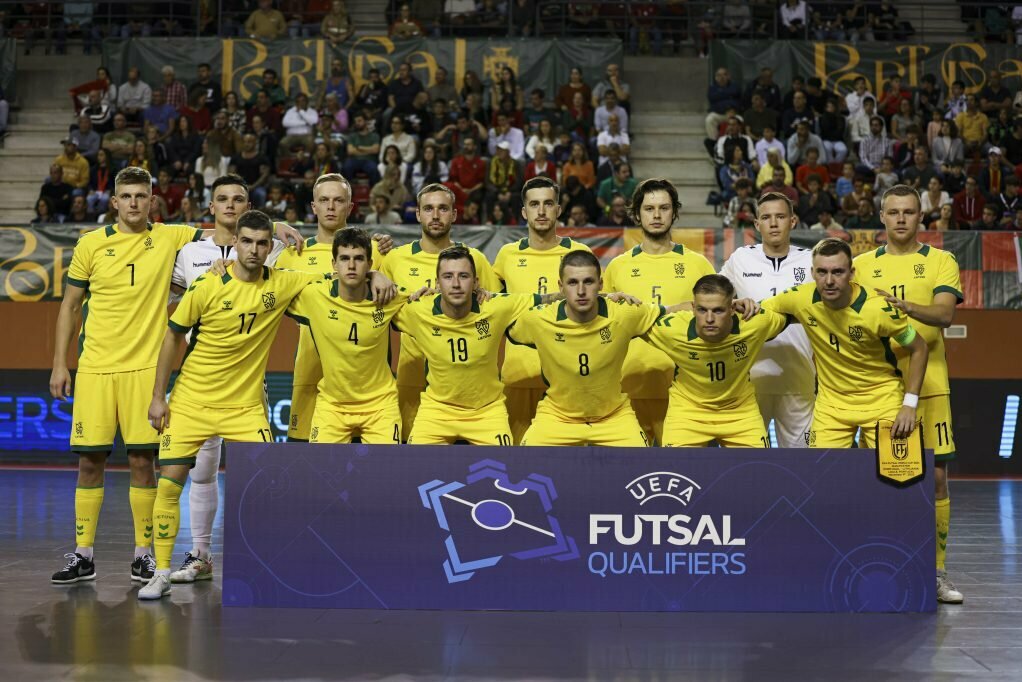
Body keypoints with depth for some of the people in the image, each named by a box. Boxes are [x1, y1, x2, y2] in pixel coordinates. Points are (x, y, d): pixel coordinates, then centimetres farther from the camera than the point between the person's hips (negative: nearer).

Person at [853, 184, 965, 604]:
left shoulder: (940, 261, 4)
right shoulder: (862, 264, 11)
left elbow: (945, 314, -13)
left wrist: (904, 305, -30)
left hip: (928, 384, -1)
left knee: (936, 476, 0)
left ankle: (936, 571, 11)